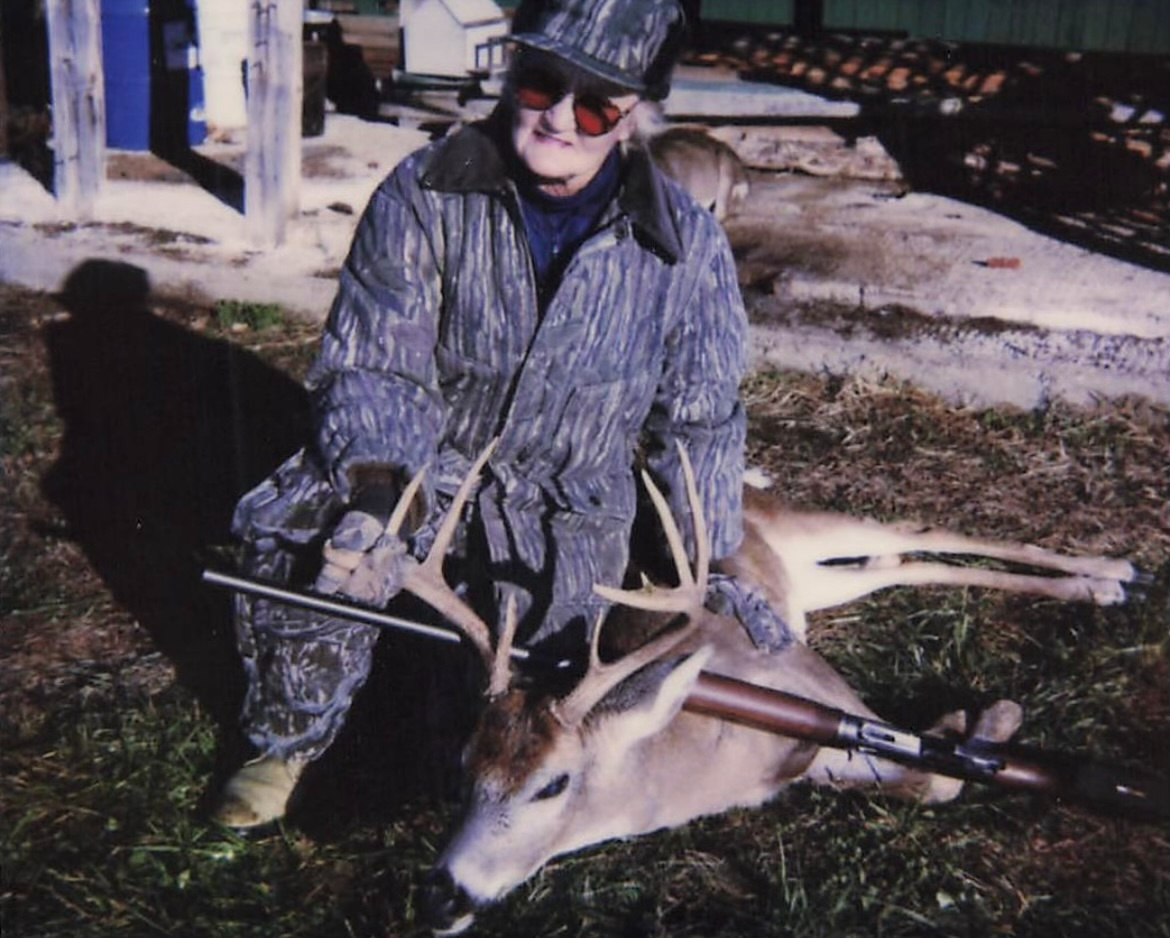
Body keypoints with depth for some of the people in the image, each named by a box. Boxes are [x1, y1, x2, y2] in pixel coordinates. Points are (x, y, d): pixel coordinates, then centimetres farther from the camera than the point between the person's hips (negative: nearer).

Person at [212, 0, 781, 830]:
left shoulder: (685, 242, -6)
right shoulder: (424, 194, -11)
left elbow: (701, 421, 5)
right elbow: (373, 368, -13)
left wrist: (720, 564, 3)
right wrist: (377, 489, -33)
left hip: (567, 507, 1)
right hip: (418, 467, 0)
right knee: (300, 532, -31)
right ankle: (290, 741, -2)